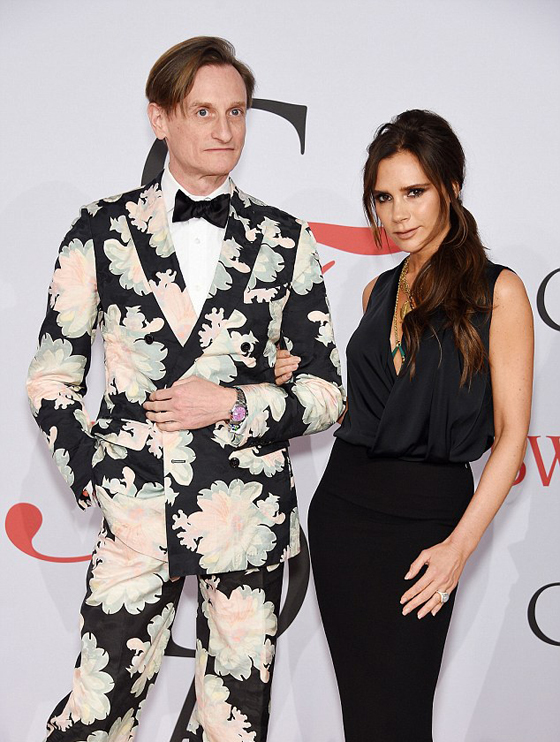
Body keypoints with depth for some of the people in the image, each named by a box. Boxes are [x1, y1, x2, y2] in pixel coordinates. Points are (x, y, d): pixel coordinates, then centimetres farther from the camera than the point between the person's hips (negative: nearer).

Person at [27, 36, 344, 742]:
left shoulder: (284, 241, 3)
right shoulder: (104, 230, 1)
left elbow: (327, 390, 5)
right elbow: (51, 376, 7)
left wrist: (234, 404, -9)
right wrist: (91, 474, -1)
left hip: (249, 514, 1)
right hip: (137, 512, -1)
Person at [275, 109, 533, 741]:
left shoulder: (496, 291, -5)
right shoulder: (380, 290, 12)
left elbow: (511, 433, -8)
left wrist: (461, 544, -15)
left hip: (427, 515, -5)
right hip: (343, 504, 5)